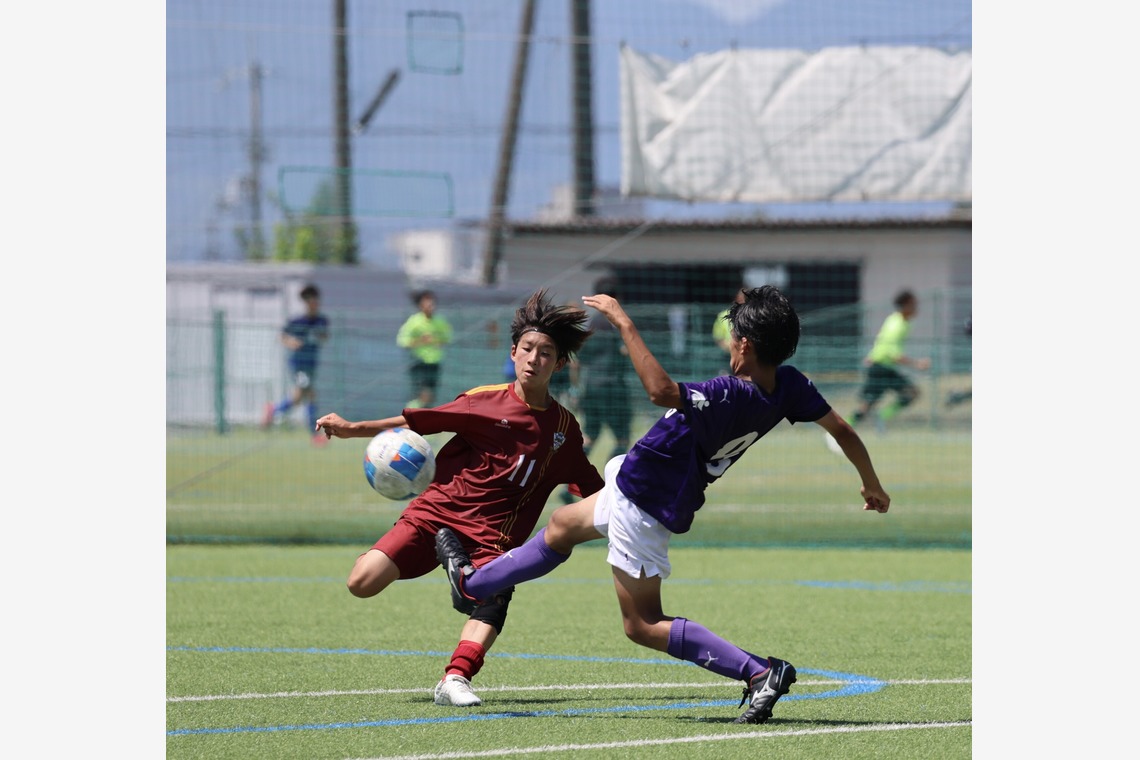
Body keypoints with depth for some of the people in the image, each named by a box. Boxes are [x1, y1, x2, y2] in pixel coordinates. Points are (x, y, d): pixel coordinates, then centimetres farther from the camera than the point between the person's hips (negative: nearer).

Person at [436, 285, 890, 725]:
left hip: (644, 503, -10)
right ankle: (472, 584, 48)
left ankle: (760, 672, -9)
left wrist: (624, 323, -42)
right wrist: (872, 486, 17)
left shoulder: (733, 396, -33)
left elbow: (662, 390, -48)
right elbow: (842, 431, 0)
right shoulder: (789, 386, -9)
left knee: (643, 625, 0)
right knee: (561, 526, 28)